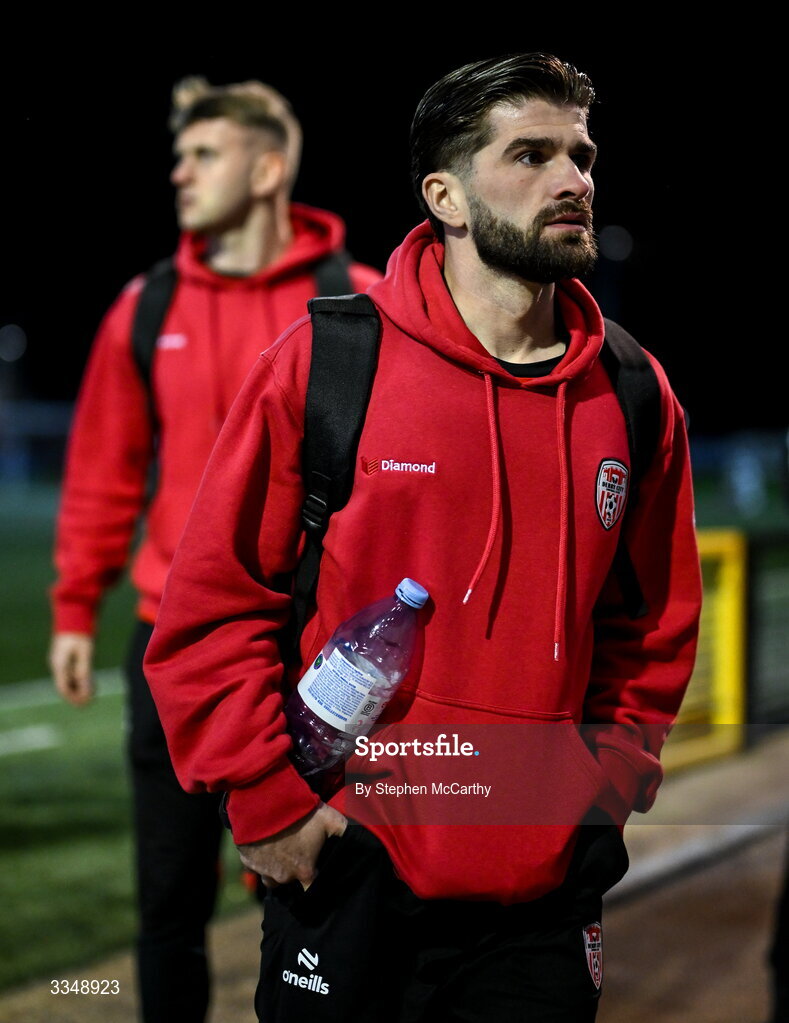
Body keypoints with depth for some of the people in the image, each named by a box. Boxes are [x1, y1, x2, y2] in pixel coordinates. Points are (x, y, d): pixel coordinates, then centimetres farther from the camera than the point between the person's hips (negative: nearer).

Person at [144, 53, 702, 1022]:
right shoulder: (325, 362, -6)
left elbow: (658, 631, 14)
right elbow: (210, 605, -4)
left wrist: (600, 789, 4)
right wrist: (271, 803, -8)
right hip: (347, 876, -2)